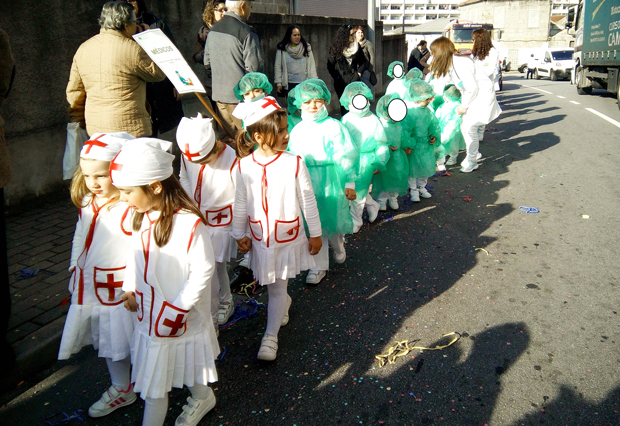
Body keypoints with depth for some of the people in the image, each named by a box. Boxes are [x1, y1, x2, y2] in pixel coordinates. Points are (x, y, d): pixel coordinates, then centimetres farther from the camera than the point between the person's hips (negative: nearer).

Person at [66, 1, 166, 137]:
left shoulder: (83, 49, 9)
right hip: (128, 128, -6)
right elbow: (159, 73, 1)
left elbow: (74, 93, 12)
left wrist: (78, 122, 24)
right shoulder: (132, 49, -11)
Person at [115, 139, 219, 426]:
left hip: (182, 318, -5)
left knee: (190, 362, 20)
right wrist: (130, 289, 2)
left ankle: (201, 398, 49)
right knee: (152, 376, 18)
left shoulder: (190, 223, -28)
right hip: (148, 314, 6)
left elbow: (202, 271, -22)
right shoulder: (140, 217, -5)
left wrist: (177, 309, -19)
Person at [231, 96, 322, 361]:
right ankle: (285, 302, 52)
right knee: (272, 286, 20)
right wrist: (239, 234, 7)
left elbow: (307, 201, -6)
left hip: (289, 237, -2)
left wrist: (315, 233, 0)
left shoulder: (293, 163, -14)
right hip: (260, 238, 2)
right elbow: (240, 204, 1)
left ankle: (270, 336, 18)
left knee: (277, 289, 4)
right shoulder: (244, 166, -10)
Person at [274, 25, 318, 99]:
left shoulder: (307, 47, 6)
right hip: (289, 84, 0)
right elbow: (277, 67, 5)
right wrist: (278, 83, 0)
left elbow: (312, 65, 6)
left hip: (305, 84, 1)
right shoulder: (282, 49, 2)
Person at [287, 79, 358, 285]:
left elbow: (347, 157, -6)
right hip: (307, 184, 3)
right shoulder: (297, 130, 5)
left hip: (331, 182, -3)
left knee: (333, 221, 8)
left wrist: (349, 183, -7)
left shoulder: (334, 127, -8)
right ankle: (319, 266, 22)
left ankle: (338, 247, 43)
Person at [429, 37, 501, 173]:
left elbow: (473, 88, -24)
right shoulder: (449, 64, 3)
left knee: (469, 127, -10)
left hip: (482, 94, -9)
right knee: (465, 127, 9)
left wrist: (464, 106, -15)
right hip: (471, 95, 9)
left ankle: (472, 162, 5)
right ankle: (474, 154, 27)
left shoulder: (460, 64, -26)